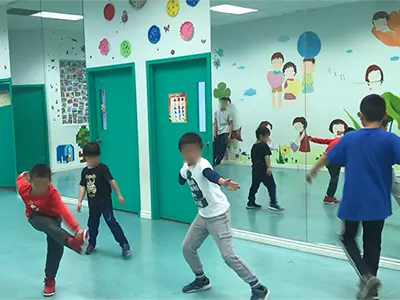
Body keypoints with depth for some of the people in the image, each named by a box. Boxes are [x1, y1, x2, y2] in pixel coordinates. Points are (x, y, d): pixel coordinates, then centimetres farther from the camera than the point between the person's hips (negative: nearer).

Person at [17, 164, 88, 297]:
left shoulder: (52, 193, -36)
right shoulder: (23, 188, -28)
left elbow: (64, 210, -51)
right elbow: (21, 177, -4)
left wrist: (76, 228, -64)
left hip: (53, 217, 0)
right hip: (35, 217, 1)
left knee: (55, 248, -10)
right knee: (48, 224, -35)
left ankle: (50, 280, 13)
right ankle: (72, 241, -63)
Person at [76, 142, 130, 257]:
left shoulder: (102, 168, -14)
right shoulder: (85, 171, 3)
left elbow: (112, 181, -16)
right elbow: (83, 186, 6)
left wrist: (119, 195, -18)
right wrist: (79, 201, 1)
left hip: (105, 201, -6)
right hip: (93, 203, 6)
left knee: (111, 222, -10)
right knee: (92, 223, 16)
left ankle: (124, 244, -6)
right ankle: (91, 244, 36)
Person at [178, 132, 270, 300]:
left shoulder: (203, 165, -26)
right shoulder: (186, 167, 0)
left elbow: (211, 174, -52)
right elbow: (181, 180, 22)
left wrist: (223, 182, -71)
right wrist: (184, 167, 8)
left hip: (218, 215, -8)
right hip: (203, 215, 8)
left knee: (228, 256, -11)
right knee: (187, 248, 14)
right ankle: (201, 280, 37)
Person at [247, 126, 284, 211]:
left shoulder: (254, 146, 14)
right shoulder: (264, 145, -9)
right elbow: (266, 156, -19)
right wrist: (269, 167, -24)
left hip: (255, 169, 8)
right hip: (263, 169, -8)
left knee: (254, 186, 16)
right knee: (271, 186, -4)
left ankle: (251, 203, 22)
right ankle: (273, 203, -10)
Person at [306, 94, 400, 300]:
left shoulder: (349, 138, -2)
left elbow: (326, 158, 12)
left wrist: (312, 171, 28)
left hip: (352, 202, 0)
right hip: (378, 204, 0)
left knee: (347, 238, 18)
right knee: (372, 243, 14)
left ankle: (367, 276, -2)